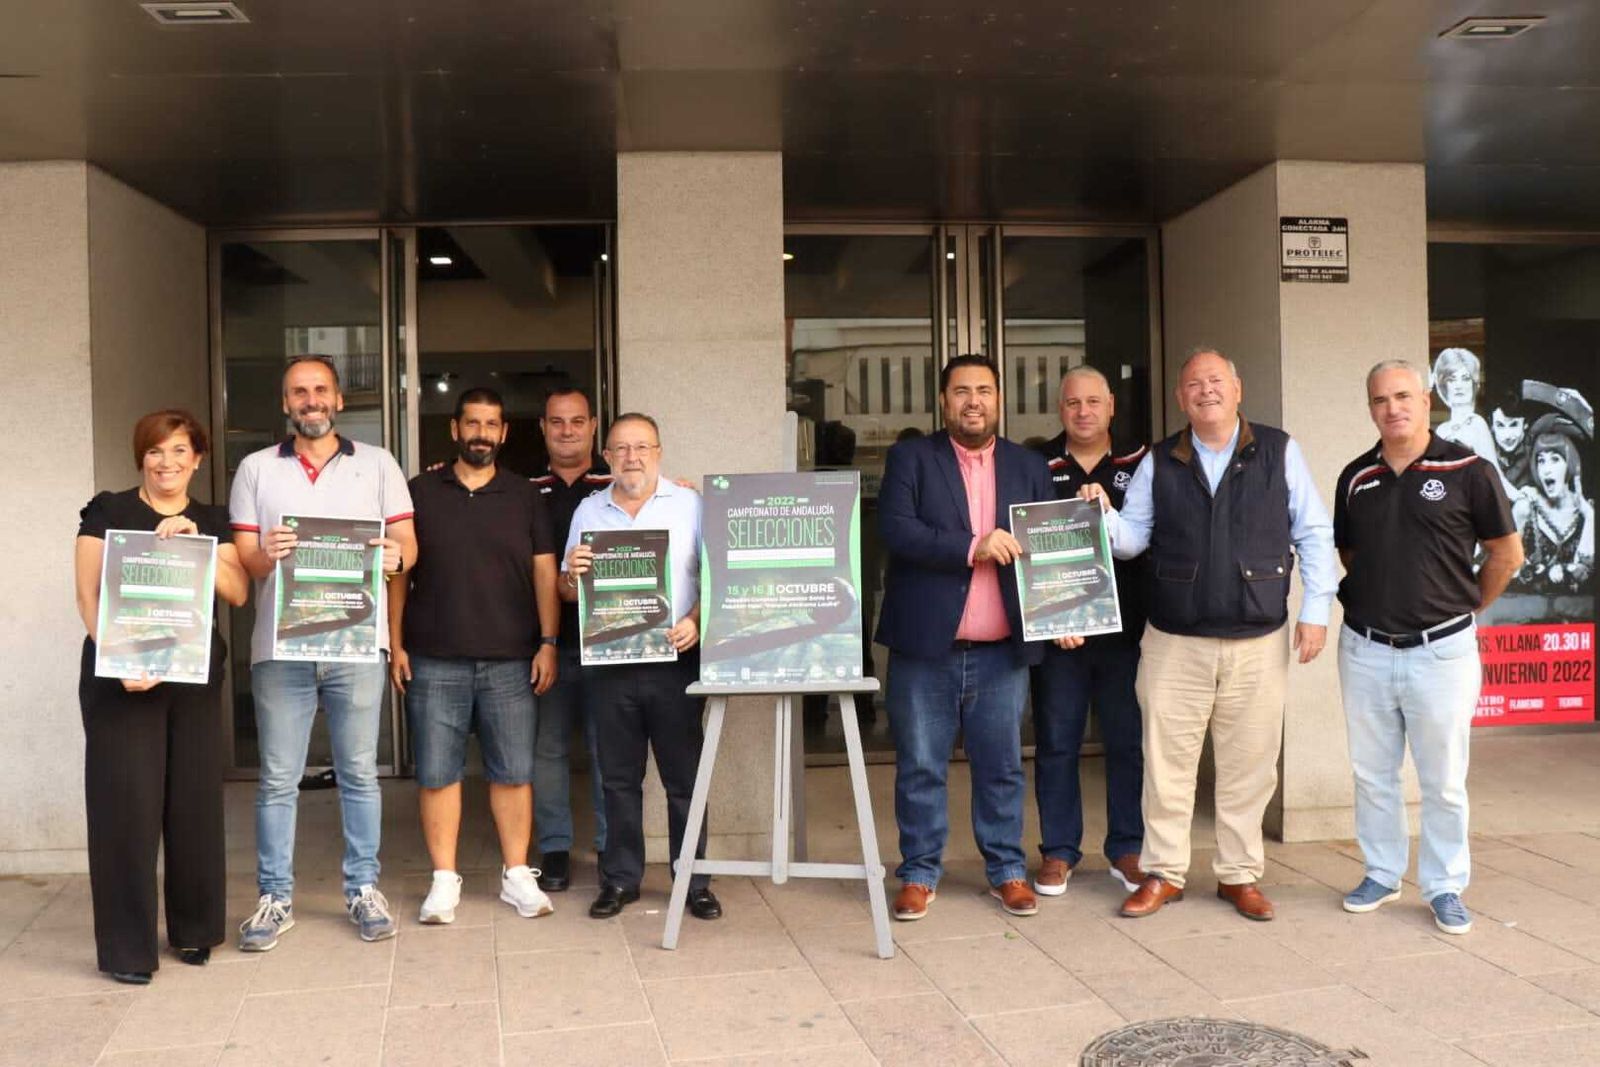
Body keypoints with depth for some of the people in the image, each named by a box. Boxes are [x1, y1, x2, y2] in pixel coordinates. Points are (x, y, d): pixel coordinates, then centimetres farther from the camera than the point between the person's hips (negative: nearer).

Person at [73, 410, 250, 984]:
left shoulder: (212, 521, 12)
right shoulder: (108, 512, 2)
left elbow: (237, 592, 0)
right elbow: (89, 596, -5)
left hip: (195, 677, 3)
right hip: (120, 678, -3)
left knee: (195, 801, 6)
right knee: (127, 803, -4)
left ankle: (194, 928, 21)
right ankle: (126, 946, 5)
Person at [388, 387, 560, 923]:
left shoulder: (526, 496, 9)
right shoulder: (420, 492, 7)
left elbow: (545, 573, 6)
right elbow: (397, 572, 7)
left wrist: (548, 642, -2)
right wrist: (395, 643, 1)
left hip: (511, 661, 0)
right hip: (434, 661, 0)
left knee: (513, 771, 3)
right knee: (436, 773, 2)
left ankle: (517, 874, 15)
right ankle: (444, 880, 13)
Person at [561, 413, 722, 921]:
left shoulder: (689, 504, 5)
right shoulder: (588, 511, 12)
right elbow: (568, 592, 13)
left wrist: (696, 620, -15)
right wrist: (571, 574, -9)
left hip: (675, 660, -2)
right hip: (608, 664, 2)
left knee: (685, 776, 3)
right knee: (618, 778, 9)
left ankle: (695, 881, 12)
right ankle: (620, 879, 20)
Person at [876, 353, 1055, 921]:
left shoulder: (1030, 468, 10)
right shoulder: (910, 458, 1)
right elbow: (896, 529, -13)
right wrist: (972, 548, -21)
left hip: (1002, 650, 2)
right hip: (925, 646, -2)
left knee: (1002, 766, 10)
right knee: (920, 767, 6)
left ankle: (1007, 871, 24)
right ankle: (920, 874, 19)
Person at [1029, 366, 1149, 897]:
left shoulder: (1141, 464, 6)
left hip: (1126, 628, 1)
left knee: (1129, 742, 6)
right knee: (1056, 743, 5)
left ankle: (1127, 851, 19)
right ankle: (1058, 852, 17)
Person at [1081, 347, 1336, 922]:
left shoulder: (1278, 451, 1)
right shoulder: (1159, 462, 6)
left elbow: (1314, 533, 3)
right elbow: (1133, 537, 7)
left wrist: (1316, 609, -2)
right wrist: (1104, 516, -14)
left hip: (1258, 641, -1)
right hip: (1174, 640, 1)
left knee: (1248, 765, 8)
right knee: (1167, 761, 5)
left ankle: (1239, 874, 23)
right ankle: (1163, 873, 19)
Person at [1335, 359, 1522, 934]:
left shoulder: (1468, 470, -7)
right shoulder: (1356, 477, 5)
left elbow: (1506, 553, 1)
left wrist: (1466, 607, 8)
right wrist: (1379, 598, 13)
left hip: (1441, 649, -4)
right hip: (1364, 649, 4)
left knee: (1443, 780, 6)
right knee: (1372, 774, 13)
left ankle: (1445, 887, 20)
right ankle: (1382, 874, 28)